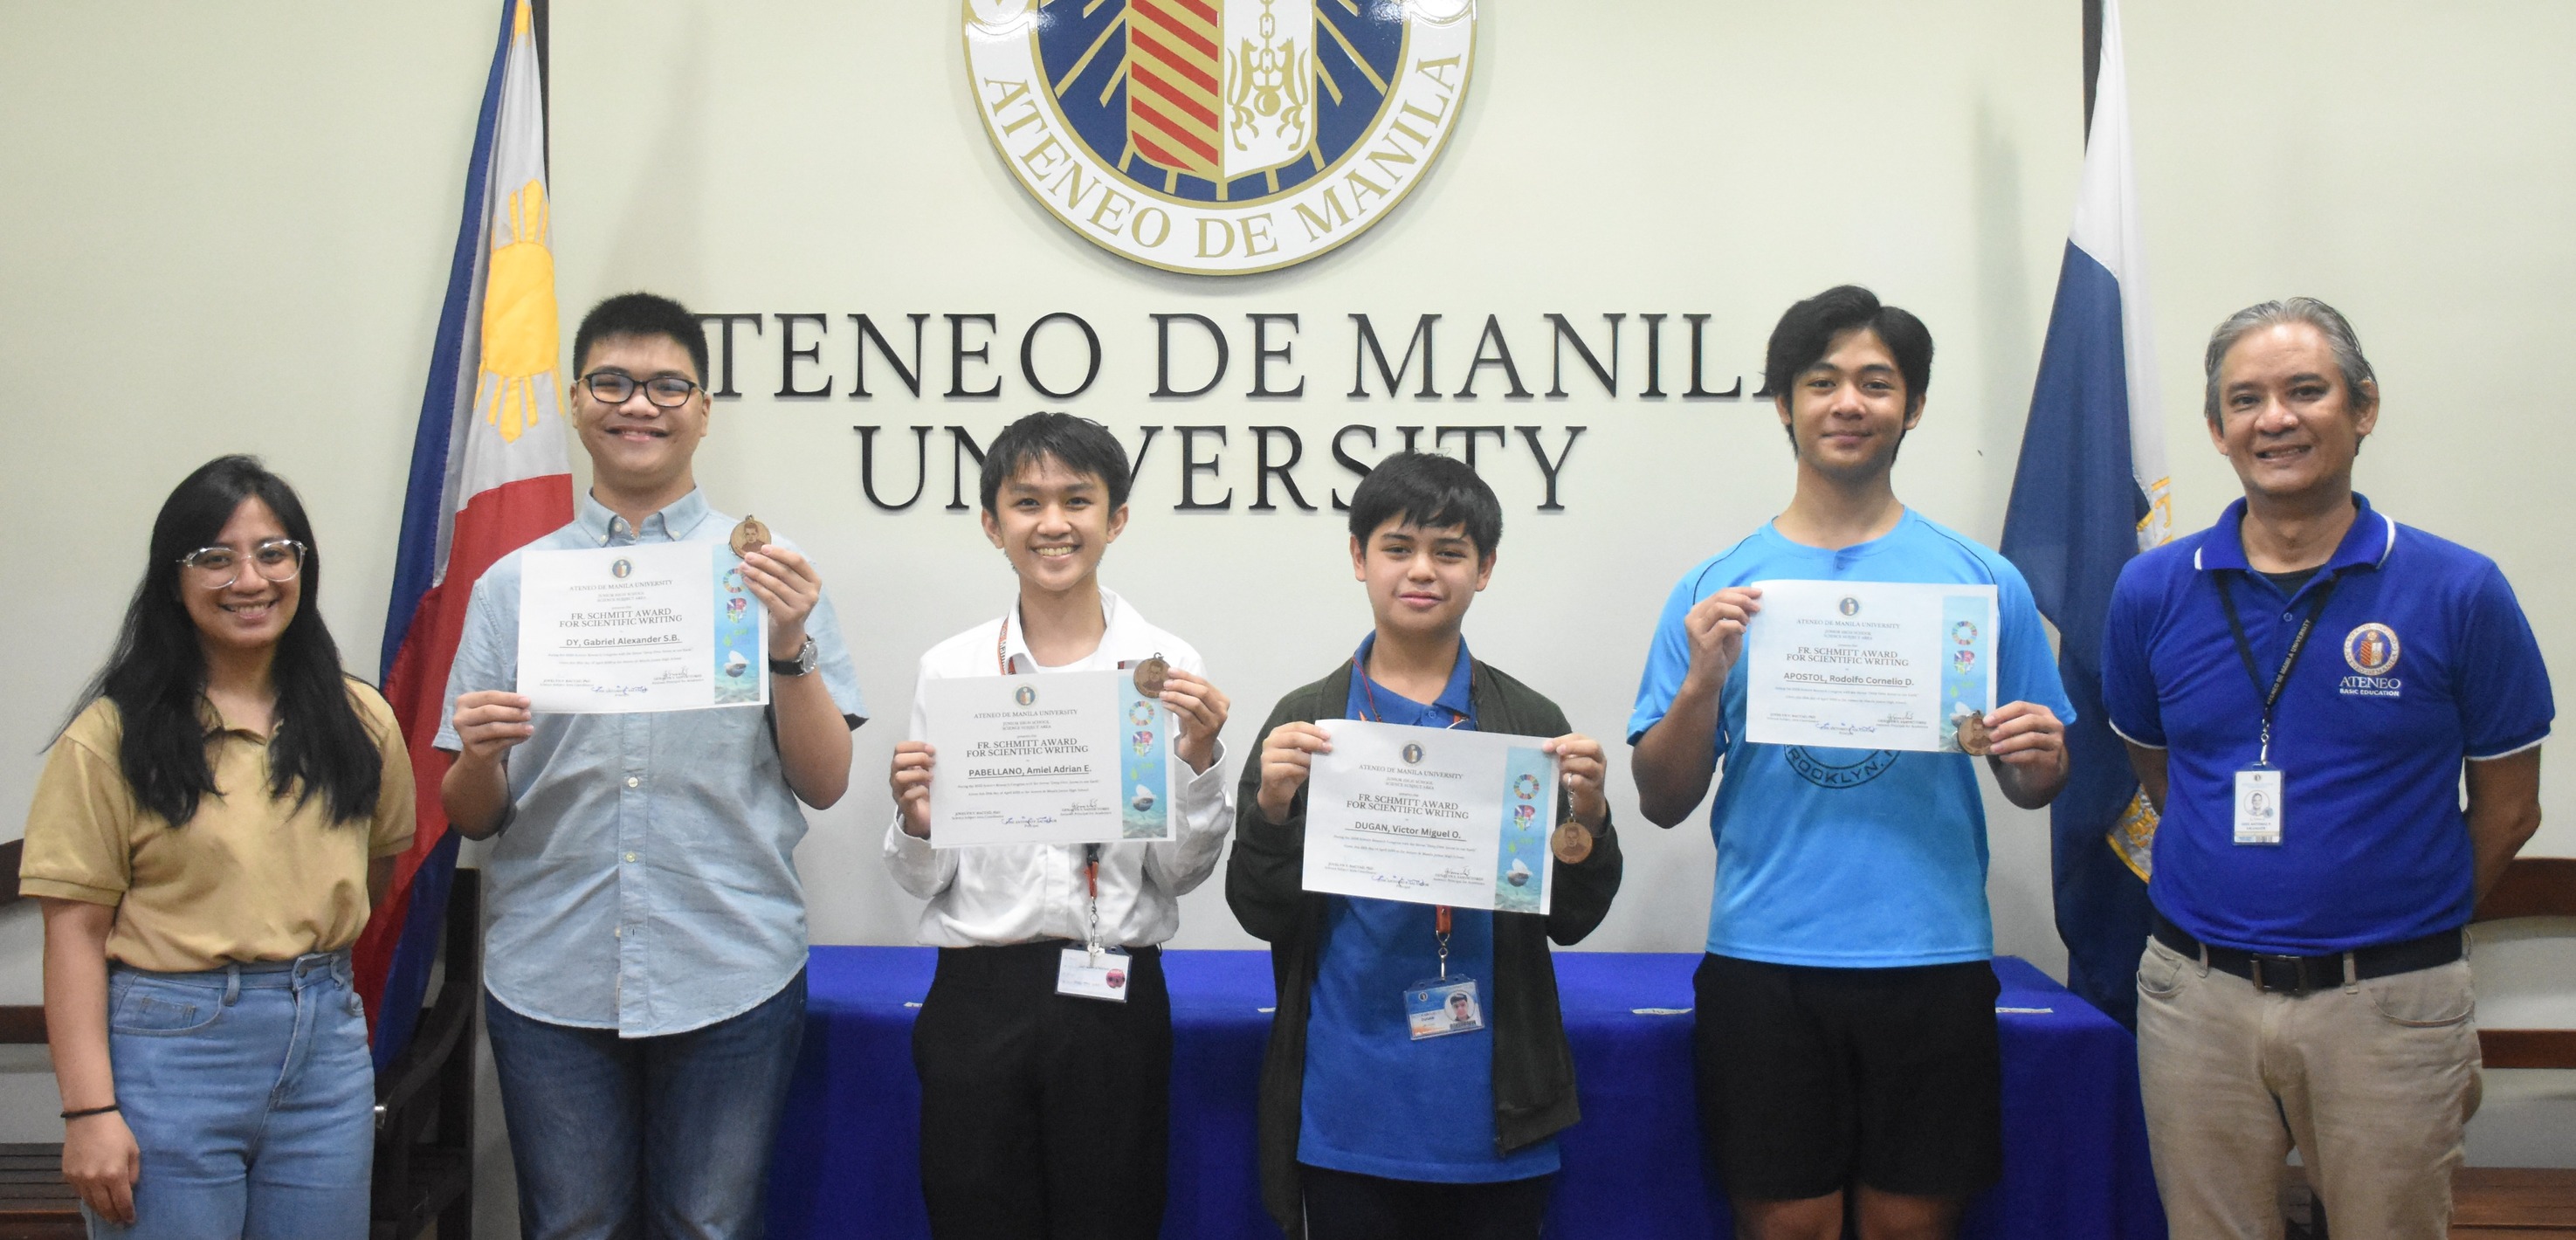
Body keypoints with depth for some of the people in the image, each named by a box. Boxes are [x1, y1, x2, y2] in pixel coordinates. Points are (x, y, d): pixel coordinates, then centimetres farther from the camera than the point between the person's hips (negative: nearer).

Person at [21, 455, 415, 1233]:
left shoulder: (360, 719, 6)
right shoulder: (114, 733, -6)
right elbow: (75, 929, -9)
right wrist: (89, 1110, -13)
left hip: (327, 1044, 4)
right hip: (170, 1050, -3)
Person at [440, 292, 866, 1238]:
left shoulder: (768, 572, 3)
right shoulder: (512, 585, 8)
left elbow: (825, 785, -1)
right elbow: (469, 817, 9)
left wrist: (790, 646, -14)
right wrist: (480, 757, -13)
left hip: (731, 975, -1)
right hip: (551, 976, 1)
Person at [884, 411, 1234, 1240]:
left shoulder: (1166, 667, -1)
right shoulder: (950, 670, 2)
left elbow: (1182, 873, 1)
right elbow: (923, 882, 5)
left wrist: (1199, 759, -15)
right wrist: (915, 823, -16)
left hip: (1115, 995, 0)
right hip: (976, 994, 1)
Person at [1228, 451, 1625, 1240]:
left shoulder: (1531, 724, 3)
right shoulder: (1305, 723, 3)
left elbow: (1572, 920, 2)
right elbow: (1261, 916, 0)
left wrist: (1587, 817, -15)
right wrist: (1271, 805, -16)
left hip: (1491, 1110, 0)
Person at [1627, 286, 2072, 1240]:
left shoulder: (1982, 580, 5)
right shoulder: (1718, 588, 4)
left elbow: (2034, 784, 11)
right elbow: (1662, 803, 2)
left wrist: (2039, 760, -12)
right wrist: (1704, 679, -13)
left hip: (1932, 958, 0)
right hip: (1763, 961, 0)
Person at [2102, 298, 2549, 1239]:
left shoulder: (2460, 592, -6)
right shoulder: (2153, 590, 0)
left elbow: (2508, 808, 3)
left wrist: (2395, 924, 9)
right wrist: (2239, 892, 9)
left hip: (2388, 1008, -2)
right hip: (2197, 994, 2)